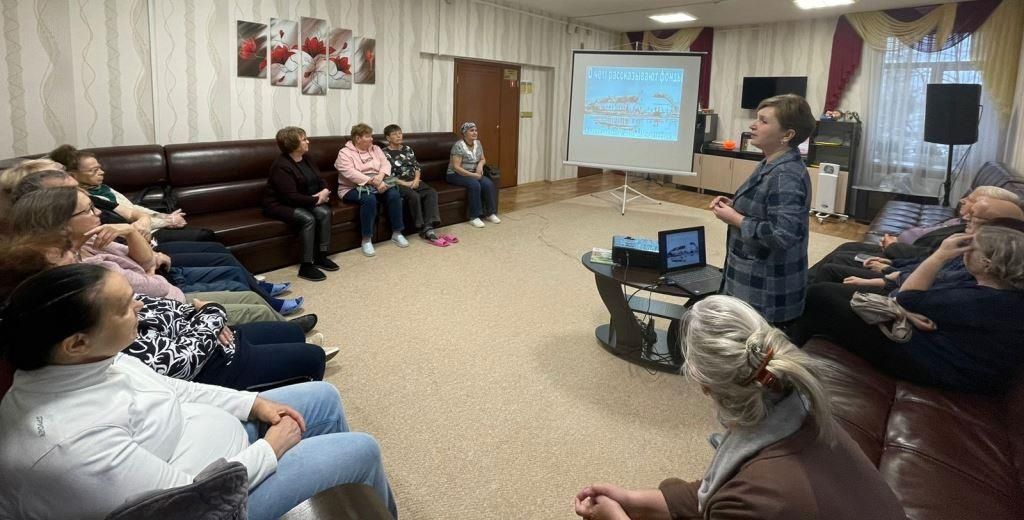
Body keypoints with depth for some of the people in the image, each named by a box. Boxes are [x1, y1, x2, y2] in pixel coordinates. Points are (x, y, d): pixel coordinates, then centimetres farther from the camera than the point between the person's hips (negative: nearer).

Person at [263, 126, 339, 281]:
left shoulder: (305, 159, 6)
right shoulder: (281, 166, -21)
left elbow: (321, 181, 12)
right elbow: (291, 196, -27)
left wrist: (325, 192, -12)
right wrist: (316, 199, -21)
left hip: (302, 201, 8)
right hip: (279, 204, -8)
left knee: (324, 212, -19)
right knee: (308, 219, -32)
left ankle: (321, 256, -10)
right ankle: (306, 266, -26)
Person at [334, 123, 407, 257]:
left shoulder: (375, 149, 13)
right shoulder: (344, 153, -5)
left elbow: (386, 163, 1)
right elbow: (351, 173, -20)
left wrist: (380, 176, -22)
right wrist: (374, 182, -28)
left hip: (377, 185, 5)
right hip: (353, 189, -5)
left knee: (394, 194, -23)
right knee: (369, 198, -37)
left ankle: (397, 233, -10)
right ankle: (366, 240, -27)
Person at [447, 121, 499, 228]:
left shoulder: (478, 143, 5)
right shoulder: (458, 146, -17)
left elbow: (483, 159, 16)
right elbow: (456, 167, -21)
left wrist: (480, 164, -9)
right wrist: (473, 175, -24)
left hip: (473, 173, 6)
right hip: (456, 175, -6)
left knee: (488, 183, -21)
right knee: (474, 185, -33)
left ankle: (490, 213, -11)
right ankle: (474, 217, -27)